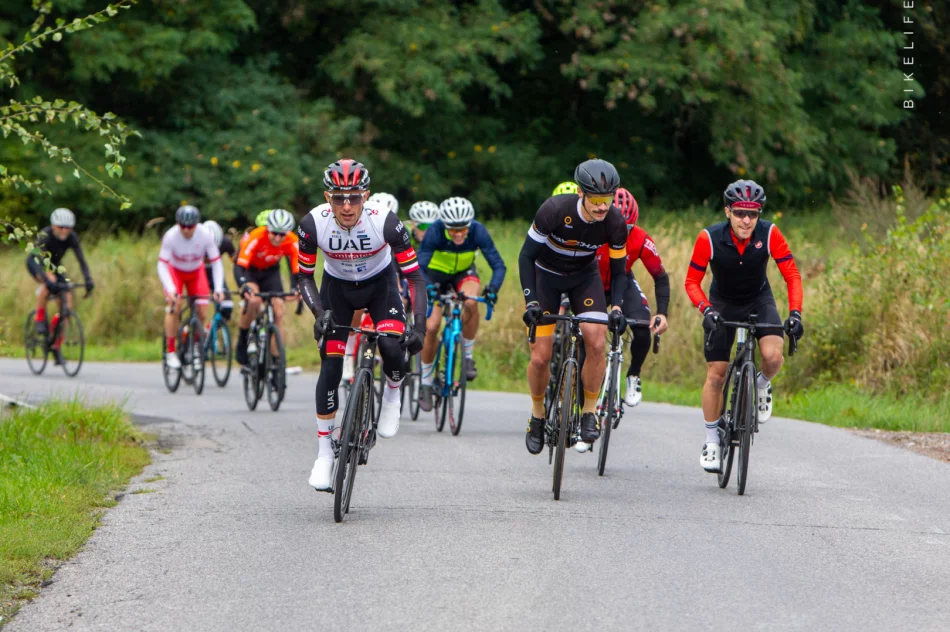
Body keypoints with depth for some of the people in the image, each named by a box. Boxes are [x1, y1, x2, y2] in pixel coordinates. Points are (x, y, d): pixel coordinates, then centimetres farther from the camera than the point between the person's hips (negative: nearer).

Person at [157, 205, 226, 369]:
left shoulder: (205, 236, -26)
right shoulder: (170, 237, -31)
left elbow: (216, 263, -20)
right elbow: (162, 266, -29)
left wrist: (219, 288, -31)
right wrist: (170, 289, -42)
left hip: (196, 273, 2)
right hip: (175, 271, -2)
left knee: (202, 314, -10)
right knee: (174, 306, -24)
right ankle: (170, 352, -16)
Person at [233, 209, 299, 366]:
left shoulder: (292, 242, -27)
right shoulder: (255, 238, -36)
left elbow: (297, 270, -25)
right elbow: (240, 267, -39)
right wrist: (245, 287, -57)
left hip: (270, 271, 3)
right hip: (248, 268, -3)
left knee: (278, 311, -12)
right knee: (254, 301, -31)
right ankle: (242, 342, -9)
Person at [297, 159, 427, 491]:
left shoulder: (385, 222, -32)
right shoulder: (314, 224, -27)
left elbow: (415, 276, -25)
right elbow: (304, 276, -13)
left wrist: (419, 326, -35)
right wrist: (320, 313, -29)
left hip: (379, 284, -1)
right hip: (337, 287, 1)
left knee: (393, 346, -27)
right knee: (330, 367, -9)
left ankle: (392, 395, 6)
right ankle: (324, 454, 3)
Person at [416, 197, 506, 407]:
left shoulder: (478, 232, -29)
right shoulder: (434, 232, -32)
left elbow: (498, 265, -27)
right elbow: (419, 267, -32)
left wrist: (493, 288, -47)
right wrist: (427, 287, -52)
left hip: (464, 273, 1)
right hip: (437, 274, -1)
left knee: (470, 303, -33)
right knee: (431, 327, -13)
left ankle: (468, 356, -13)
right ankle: (426, 383, 6)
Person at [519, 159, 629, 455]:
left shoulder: (615, 222, -24)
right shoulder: (554, 210, -31)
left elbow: (618, 271, -9)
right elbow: (526, 256, -20)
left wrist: (616, 307, -24)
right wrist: (531, 301, -28)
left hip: (585, 277, 2)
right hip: (546, 275, -2)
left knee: (596, 342, -21)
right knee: (540, 357, -8)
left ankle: (589, 414, -4)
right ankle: (537, 417, 17)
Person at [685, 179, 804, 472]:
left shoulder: (769, 234, -25)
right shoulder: (710, 238, -26)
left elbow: (792, 275, -19)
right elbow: (692, 281, -19)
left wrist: (795, 313, -33)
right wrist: (706, 310, -36)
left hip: (759, 300, 0)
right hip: (723, 303, 0)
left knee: (772, 355, -26)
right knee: (716, 374, -3)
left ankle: (762, 384, 10)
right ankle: (711, 443, 12)